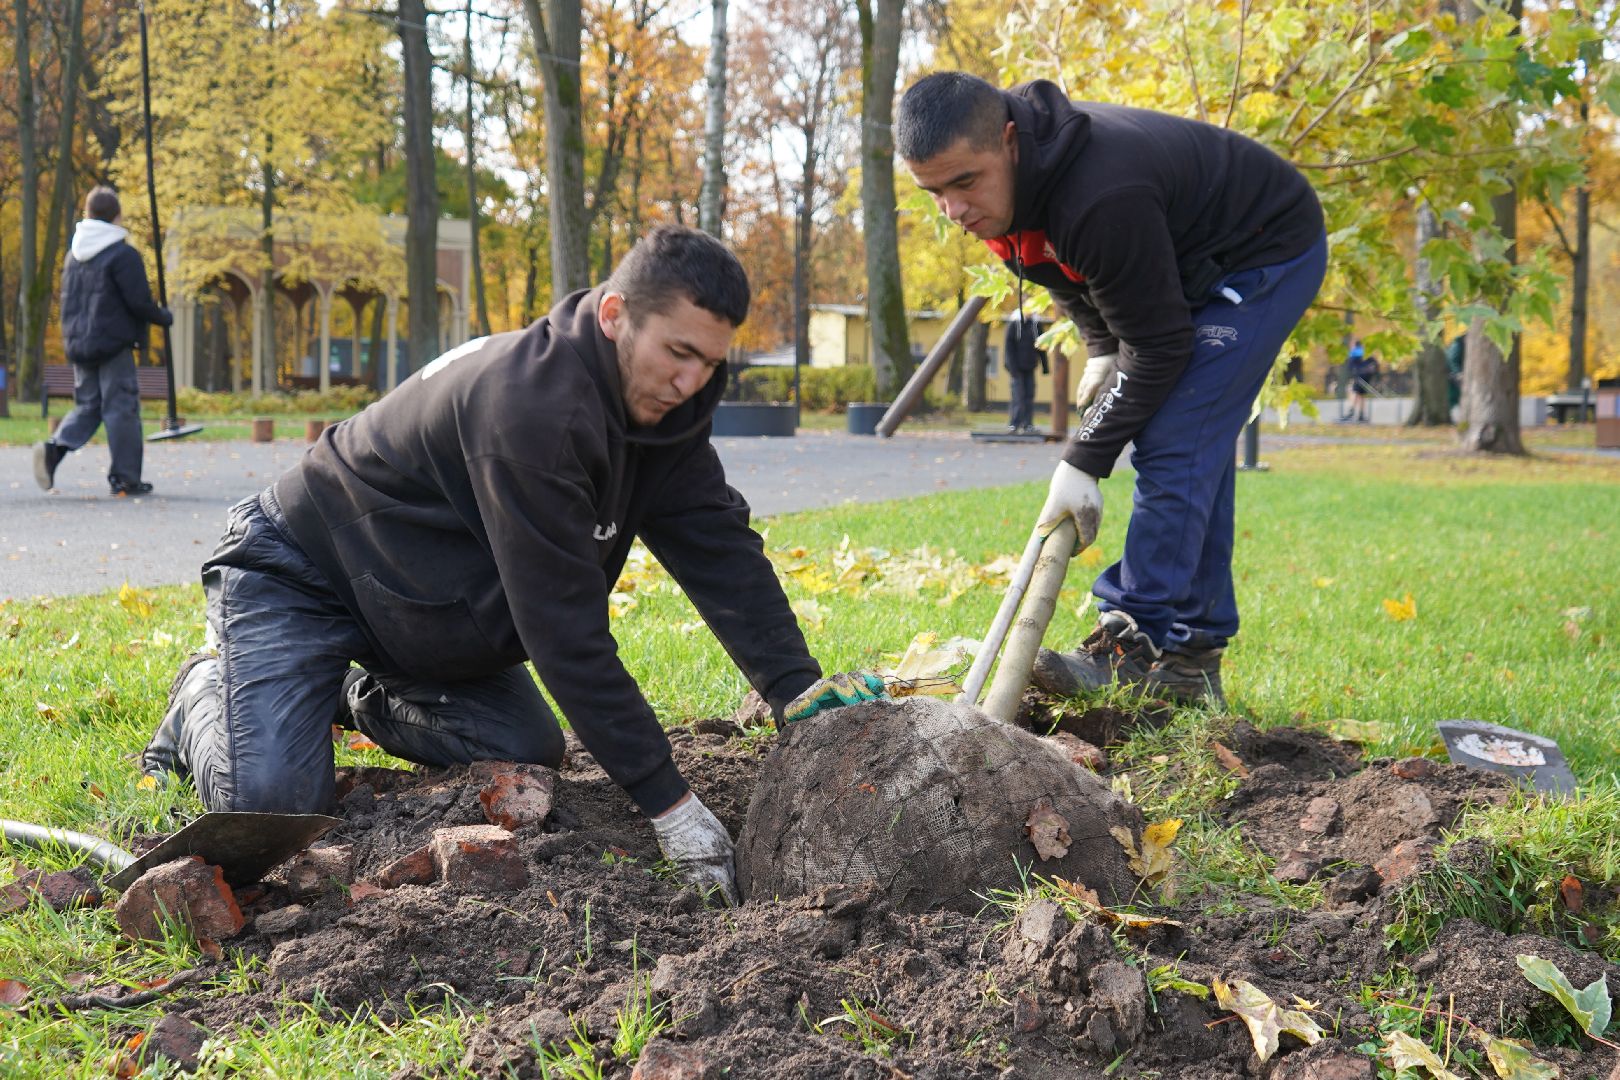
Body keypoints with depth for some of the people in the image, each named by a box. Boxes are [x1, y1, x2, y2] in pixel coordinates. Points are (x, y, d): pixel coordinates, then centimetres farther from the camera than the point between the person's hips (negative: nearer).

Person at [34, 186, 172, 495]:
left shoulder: (74, 255, 12)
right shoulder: (123, 255, -11)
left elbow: (68, 300, 17)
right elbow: (139, 302, -14)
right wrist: (165, 317, 3)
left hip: (78, 345, 7)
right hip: (114, 344, -7)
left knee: (87, 406, 13)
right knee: (121, 409, 0)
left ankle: (55, 447, -12)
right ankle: (125, 478, 1)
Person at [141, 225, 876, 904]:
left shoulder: (660, 400, -10)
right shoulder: (532, 407, -37)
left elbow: (721, 550, -6)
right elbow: (565, 629, -36)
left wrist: (802, 693, -20)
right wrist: (668, 804, -34)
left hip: (430, 615, 8)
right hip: (296, 578, -8)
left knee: (531, 756, -1)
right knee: (271, 800, -22)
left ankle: (369, 702, 22)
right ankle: (208, 692, 11)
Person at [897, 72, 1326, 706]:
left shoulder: (1101, 199, -40)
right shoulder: (1002, 181, -12)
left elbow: (1158, 346, -30)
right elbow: (1068, 270, 11)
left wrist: (1083, 463, -26)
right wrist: (1101, 350, 0)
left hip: (1269, 254, -9)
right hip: (1187, 267, 9)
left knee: (1176, 448, -18)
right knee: (1195, 452, 7)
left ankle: (1147, 648, -16)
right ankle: (1192, 659, 10)